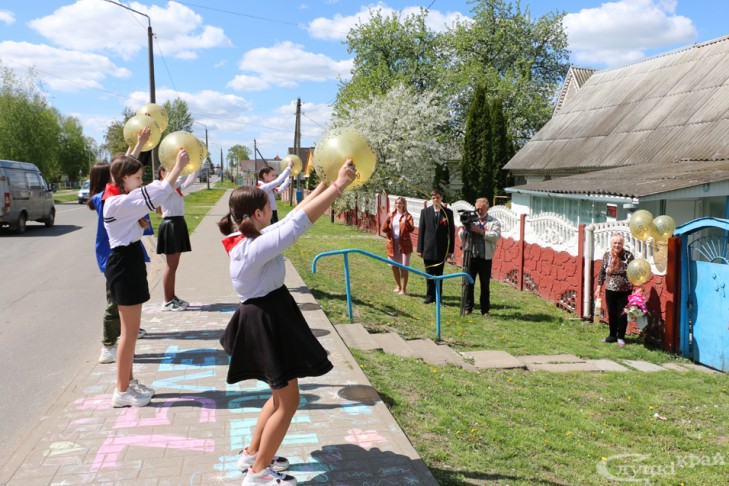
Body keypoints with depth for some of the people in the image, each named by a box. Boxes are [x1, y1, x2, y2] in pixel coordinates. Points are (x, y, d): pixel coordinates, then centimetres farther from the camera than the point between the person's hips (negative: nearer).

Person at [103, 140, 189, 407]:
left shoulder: (123, 199, 10)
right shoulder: (118, 203, -19)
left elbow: (153, 190, 17)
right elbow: (157, 194, -22)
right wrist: (178, 167, -13)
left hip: (129, 262, 11)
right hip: (124, 265, -11)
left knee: (130, 328, 17)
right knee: (130, 331, -3)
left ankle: (128, 382, 28)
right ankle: (122, 392, 7)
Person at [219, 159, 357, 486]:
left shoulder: (247, 240, 4)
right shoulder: (255, 248, -25)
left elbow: (292, 217, 11)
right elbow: (299, 222, -27)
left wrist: (323, 185, 12)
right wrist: (339, 185, -21)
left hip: (266, 319, 10)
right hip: (268, 323, -10)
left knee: (282, 395, 22)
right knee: (288, 401, 2)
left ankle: (252, 453, 34)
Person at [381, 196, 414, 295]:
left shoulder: (408, 216, -4)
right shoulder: (390, 216, 9)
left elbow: (411, 229, -17)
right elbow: (384, 229, 4)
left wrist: (406, 221, -32)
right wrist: (387, 221, -14)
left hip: (403, 244, -5)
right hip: (392, 244, 5)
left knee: (403, 267, -5)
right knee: (394, 266, 14)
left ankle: (404, 289, 1)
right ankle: (398, 286, 31)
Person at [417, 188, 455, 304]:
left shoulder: (448, 213, 2)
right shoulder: (425, 212, 4)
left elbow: (451, 232, 3)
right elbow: (421, 230, 4)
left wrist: (451, 250, -1)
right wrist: (420, 249, 0)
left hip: (441, 250, 0)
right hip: (428, 248, 1)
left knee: (439, 275, 6)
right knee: (429, 274, 5)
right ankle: (430, 296, 17)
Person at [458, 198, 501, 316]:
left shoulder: (494, 222, 4)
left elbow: (496, 236, -13)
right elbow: (461, 237, 7)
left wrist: (480, 231, -21)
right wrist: (464, 228, -14)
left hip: (486, 258, -1)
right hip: (471, 256, 2)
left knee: (485, 285, 5)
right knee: (469, 283, 4)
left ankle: (485, 310, 13)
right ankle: (467, 308, 14)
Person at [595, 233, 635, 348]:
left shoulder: (628, 256, -11)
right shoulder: (606, 255, -2)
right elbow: (602, 272, 6)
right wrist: (599, 288, 6)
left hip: (624, 291, -3)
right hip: (610, 290, 3)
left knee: (622, 315, 4)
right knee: (611, 314, 12)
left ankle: (621, 337, 19)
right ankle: (612, 335, 29)